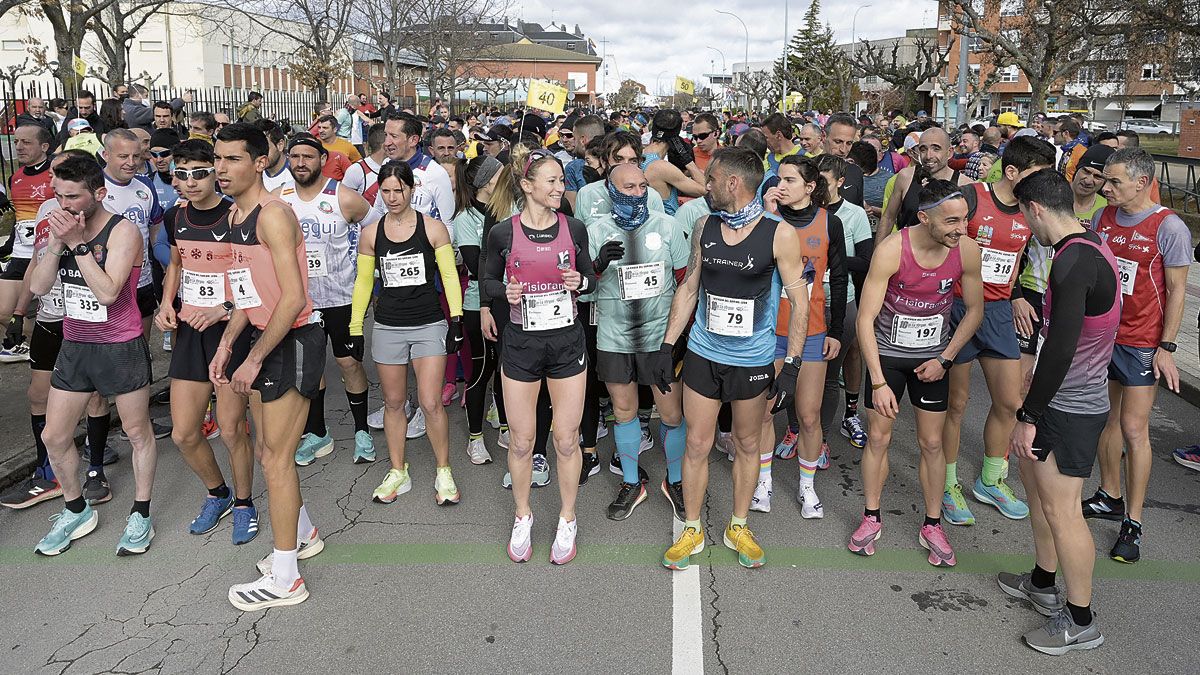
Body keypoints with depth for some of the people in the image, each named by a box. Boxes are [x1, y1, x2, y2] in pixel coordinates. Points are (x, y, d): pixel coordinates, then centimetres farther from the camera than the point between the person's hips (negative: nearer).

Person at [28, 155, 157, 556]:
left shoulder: (122, 231, -15)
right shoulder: (61, 227, 3)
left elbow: (107, 292, -25)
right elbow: (39, 286, -3)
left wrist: (77, 243, -24)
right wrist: (57, 242, -15)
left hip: (121, 348, -6)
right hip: (74, 347, 6)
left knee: (138, 432, 8)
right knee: (54, 437, 10)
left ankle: (141, 515, 22)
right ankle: (76, 511, 30)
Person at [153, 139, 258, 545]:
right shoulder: (175, 217, 4)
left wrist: (224, 308, -24)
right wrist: (166, 304, 6)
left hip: (232, 330, -5)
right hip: (189, 332, 5)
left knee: (231, 430, 2)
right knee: (183, 434, 7)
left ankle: (243, 503, 26)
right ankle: (218, 494, 33)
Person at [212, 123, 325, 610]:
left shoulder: (273, 214, -17)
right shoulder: (234, 215, 12)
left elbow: (293, 298, -23)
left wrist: (254, 360, -19)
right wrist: (226, 345, 11)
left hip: (292, 341, -10)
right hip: (263, 337, 10)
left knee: (275, 459, -4)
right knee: (266, 451, 19)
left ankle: (285, 579, 8)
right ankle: (303, 535, 40)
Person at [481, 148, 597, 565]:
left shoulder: (574, 229, 0)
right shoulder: (502, 233, -6)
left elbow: (591, 278, 10)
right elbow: (488, 281, 7)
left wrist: (580, 282, -12)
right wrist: (506, 291, -14)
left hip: (567, 342, 1)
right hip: (520, 344, -1)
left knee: (567, 439, 5)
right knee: (521, 440, 8)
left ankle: (567, 520, 25)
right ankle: (523, 517, 31)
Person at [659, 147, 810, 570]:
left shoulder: (779, 234, -11)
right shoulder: (705, 227, 1)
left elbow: (798, 301, -8)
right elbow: (688, 289, 9)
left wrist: (791, 366, -12)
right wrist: (667, 346, 5)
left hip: (753, 361, -2)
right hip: (702, 355, 3)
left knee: (747, 445, 13)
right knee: (697, 445, 7)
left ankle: (738, 527, 31)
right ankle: (692, 530, 24)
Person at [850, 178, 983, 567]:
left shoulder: (967, 251, -16)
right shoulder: (891, 249, -25)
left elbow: (975, 310, 1)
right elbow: (865, 319, -23)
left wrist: (945, 359, -6)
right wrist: (879, 383, -26)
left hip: (932, 356, 2)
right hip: (887, 352, -2)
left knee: (932, 442, 7)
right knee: (878, 437, 6)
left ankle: (932, 526, 22)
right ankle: (872, 519, 23)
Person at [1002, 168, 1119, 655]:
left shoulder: (1074, 262, -24)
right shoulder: (1091, 248, 7)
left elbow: (1060, 347, -28)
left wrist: (1028, 415, -22)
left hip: (1070, 408, -10)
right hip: (1067, 399, 10)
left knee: (1060, 507, -2)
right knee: (1034, 478, 21)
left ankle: (1080, 621, 13)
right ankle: (1043, 584, 36)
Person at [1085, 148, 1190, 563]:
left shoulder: (1169, 228, -12)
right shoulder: (1103, 218, 3)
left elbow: (1177, 291, -9)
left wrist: (1166, 347, -11)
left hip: (1143, 343, -5)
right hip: (1100, 332, 5)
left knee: (1133, 428, -2)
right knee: (1106, 418, 13)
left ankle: (1133, 523, 8)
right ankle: (1109, 497, 29)